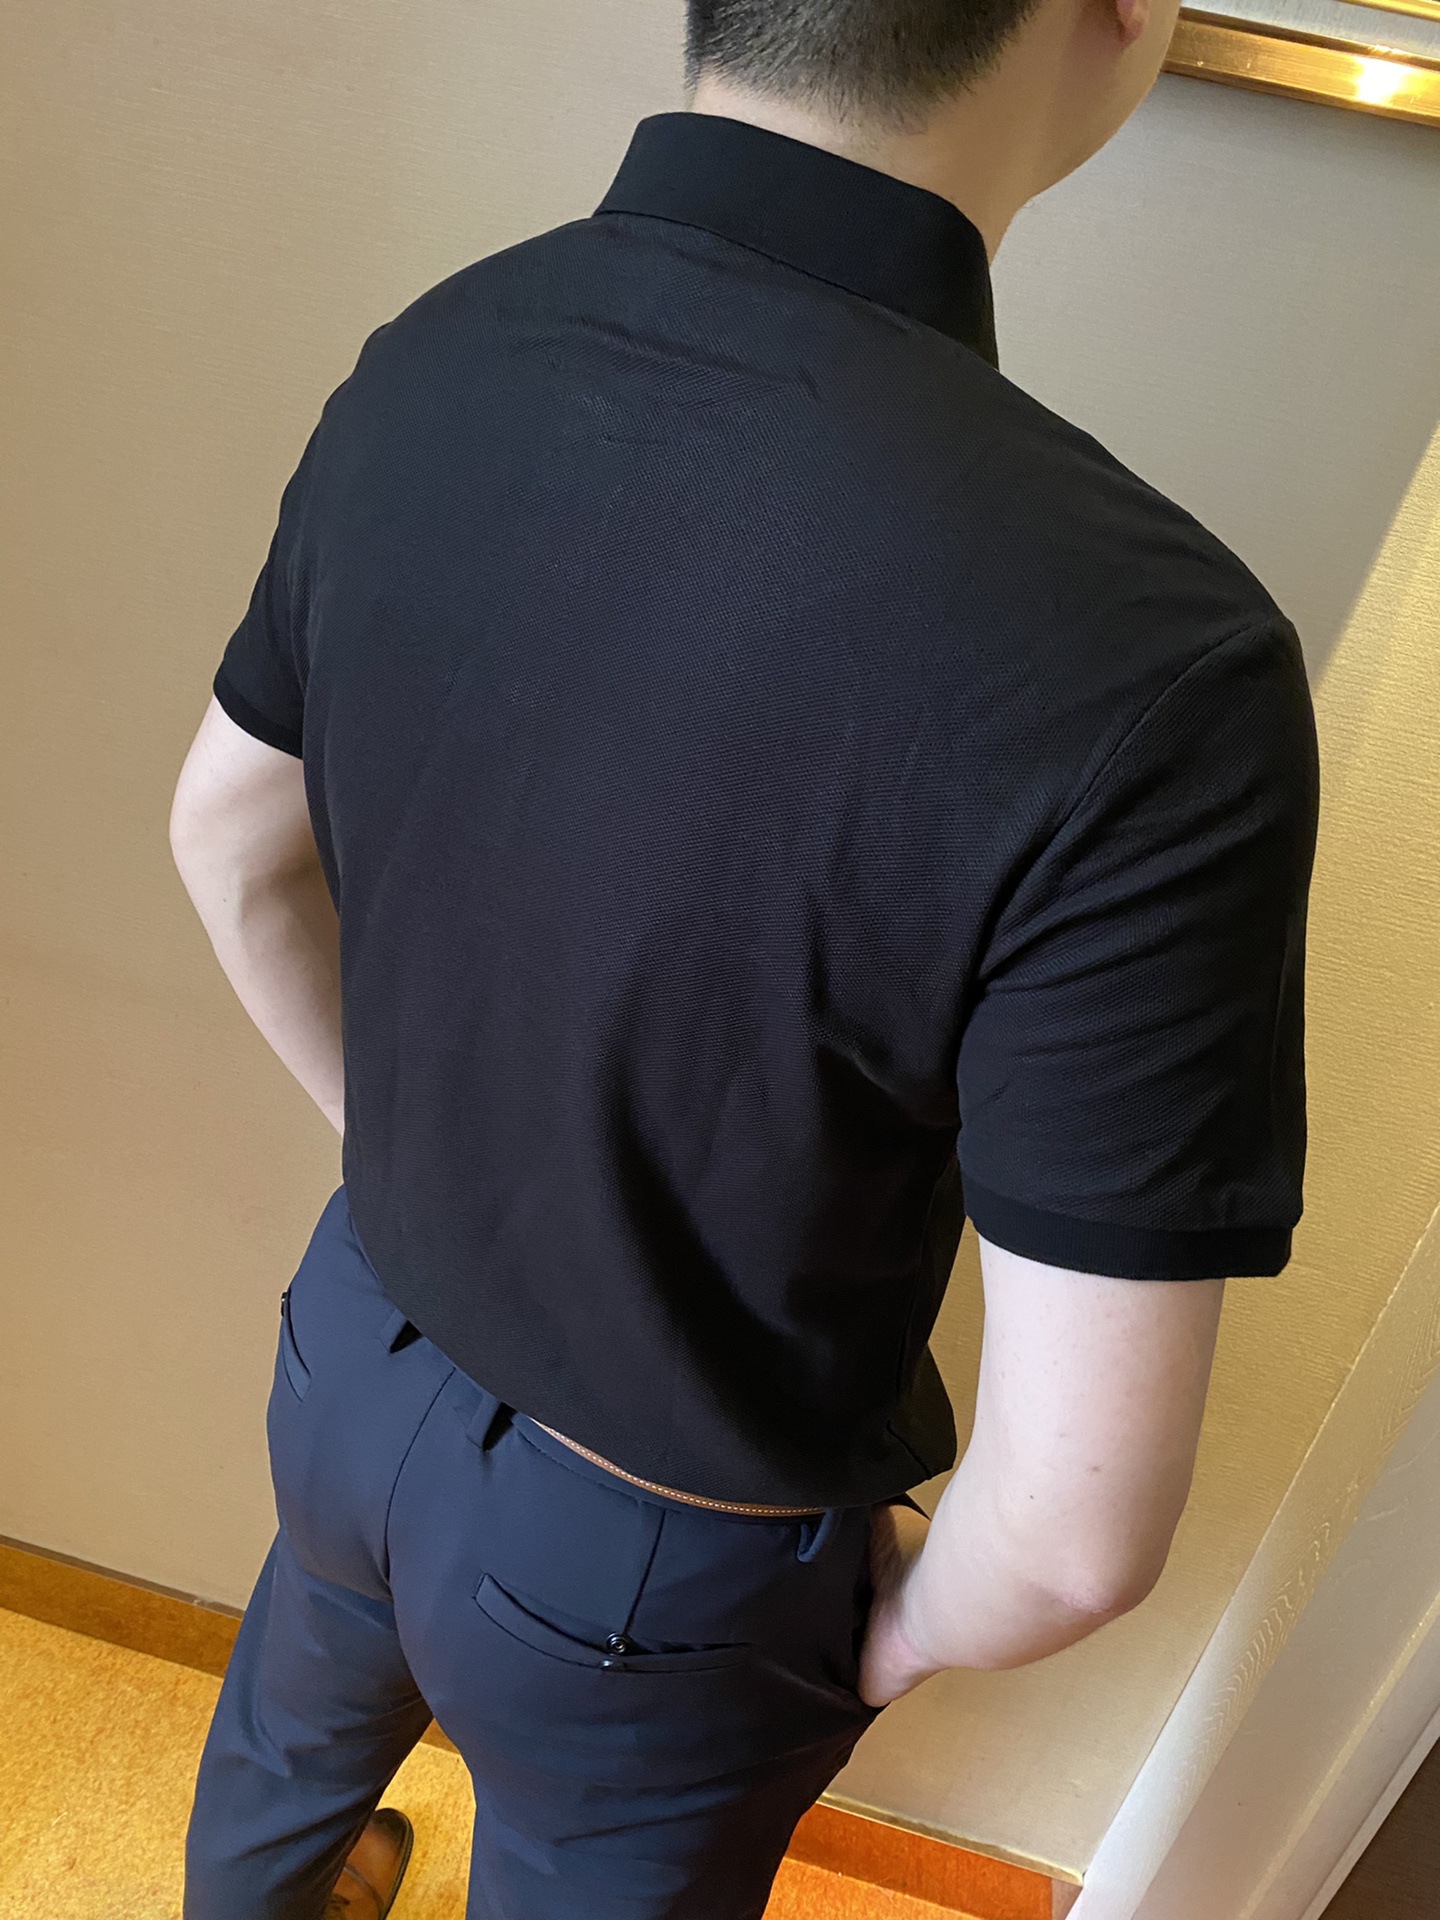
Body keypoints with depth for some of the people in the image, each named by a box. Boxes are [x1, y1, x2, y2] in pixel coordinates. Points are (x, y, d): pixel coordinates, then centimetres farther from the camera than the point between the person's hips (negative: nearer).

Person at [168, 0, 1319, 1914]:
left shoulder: (430, 361, -17)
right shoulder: (1147, 675, -37)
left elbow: (230, 838, -1)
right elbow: (1077, 1528, -29)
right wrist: (905, 1629, -6)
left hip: (357, 1340, 6)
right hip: (657, 1575, -5)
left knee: (303, 1700, 39)